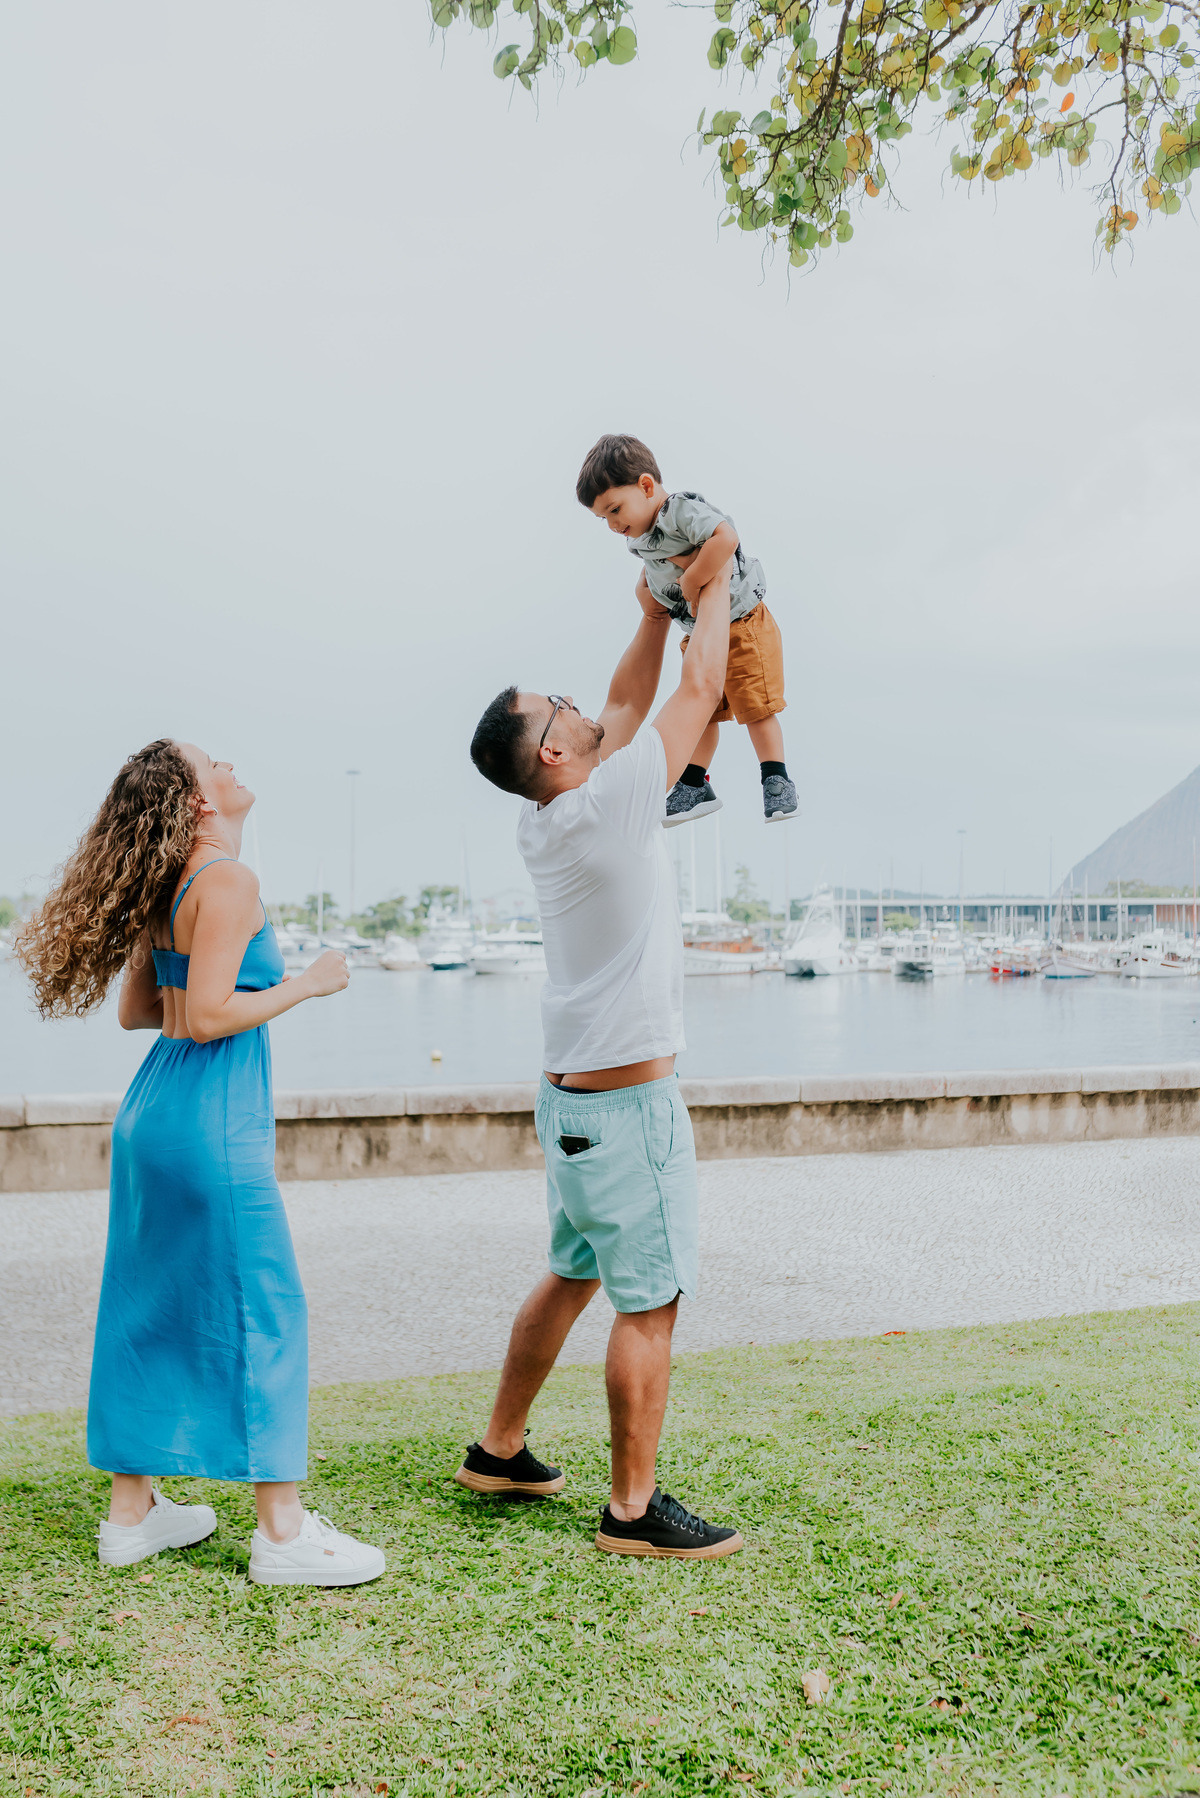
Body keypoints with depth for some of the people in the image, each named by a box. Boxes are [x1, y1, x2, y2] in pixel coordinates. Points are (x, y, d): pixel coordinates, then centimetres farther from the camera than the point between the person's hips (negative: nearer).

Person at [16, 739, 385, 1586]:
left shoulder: (167, 890, 12)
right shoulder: (228, 882, -15)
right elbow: (208, 1018, -20)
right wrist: (307, 984, -10)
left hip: (152, 1109, 9)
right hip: (210, 1120, -9)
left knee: (153, 1310, 15)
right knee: (265, 1312, -1)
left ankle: (133, 1512, 25)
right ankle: (283, 1533, 7)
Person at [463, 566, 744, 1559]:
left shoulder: (541, 824, 6)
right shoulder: (608, 804, -18)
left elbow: (624, 706, 20)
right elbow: (700, 689, -9)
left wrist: (657, 612, 24)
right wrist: (715, 582, 6)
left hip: (572, 1096, 9)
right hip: (630, 1101, -9)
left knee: (572, 1277, 21)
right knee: (649, 1304, -1)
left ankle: (501, 1448, 32)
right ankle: (635, 1508, 6)